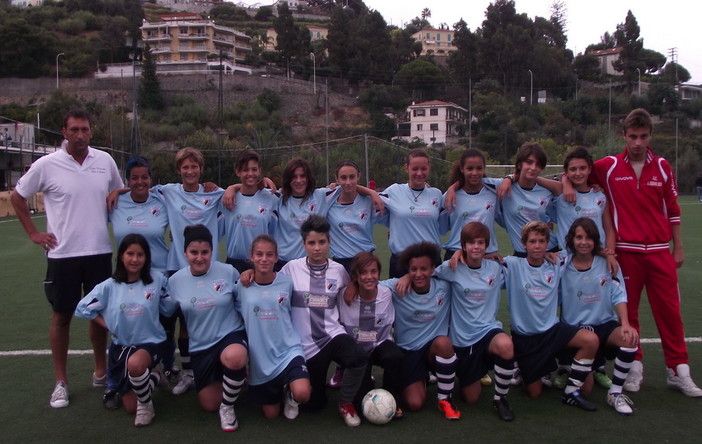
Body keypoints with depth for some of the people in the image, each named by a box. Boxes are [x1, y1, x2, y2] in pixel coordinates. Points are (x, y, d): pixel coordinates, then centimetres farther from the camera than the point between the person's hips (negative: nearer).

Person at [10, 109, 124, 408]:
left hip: (100, 252, 3)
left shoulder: (105, 161, 1)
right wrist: (33, 233, 1)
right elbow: (17, 197, 6)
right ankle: (61, 383, 19)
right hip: (62, 254, -2)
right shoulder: (47, 165, -7)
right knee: (62, 316, 6)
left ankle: (101, 372, 28)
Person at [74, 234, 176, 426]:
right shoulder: (109, 286, -6)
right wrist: (108, 325, -3)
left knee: (135, 364, -41)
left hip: (150, 342, -3)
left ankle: (146, 405, -11)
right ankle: (154, 377, 37)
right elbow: (83, 308, 3)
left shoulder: (157, 279, -9)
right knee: (131, 408, 6)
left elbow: (168, 309, -1)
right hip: (121, 347, 3)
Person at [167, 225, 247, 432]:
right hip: (200, 346, 3)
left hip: (231, 335, -3)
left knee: (234, 358, -40)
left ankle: (228, 407, -10)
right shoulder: (175, 280, -4)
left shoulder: (228, 271, -11)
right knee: (209, 405, 8)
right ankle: (220, 378, 44)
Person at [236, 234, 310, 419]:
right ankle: (279, 391, 42)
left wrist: (289, 339, 5)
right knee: (271, 414, 9)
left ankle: (288, 392, 10)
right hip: (259, 357, 1)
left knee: (302, 394, -27)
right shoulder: (243, 286, -6)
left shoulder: (286, 282, -5)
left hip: (288, 351, -1)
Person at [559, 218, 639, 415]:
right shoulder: (562, 266, -3)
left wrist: (625, 324, -20)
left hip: (604, 325, 1)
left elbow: (619, 297, -5)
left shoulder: (608, 264, -1)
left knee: (630, 338, -33)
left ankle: (615, 393, -15)